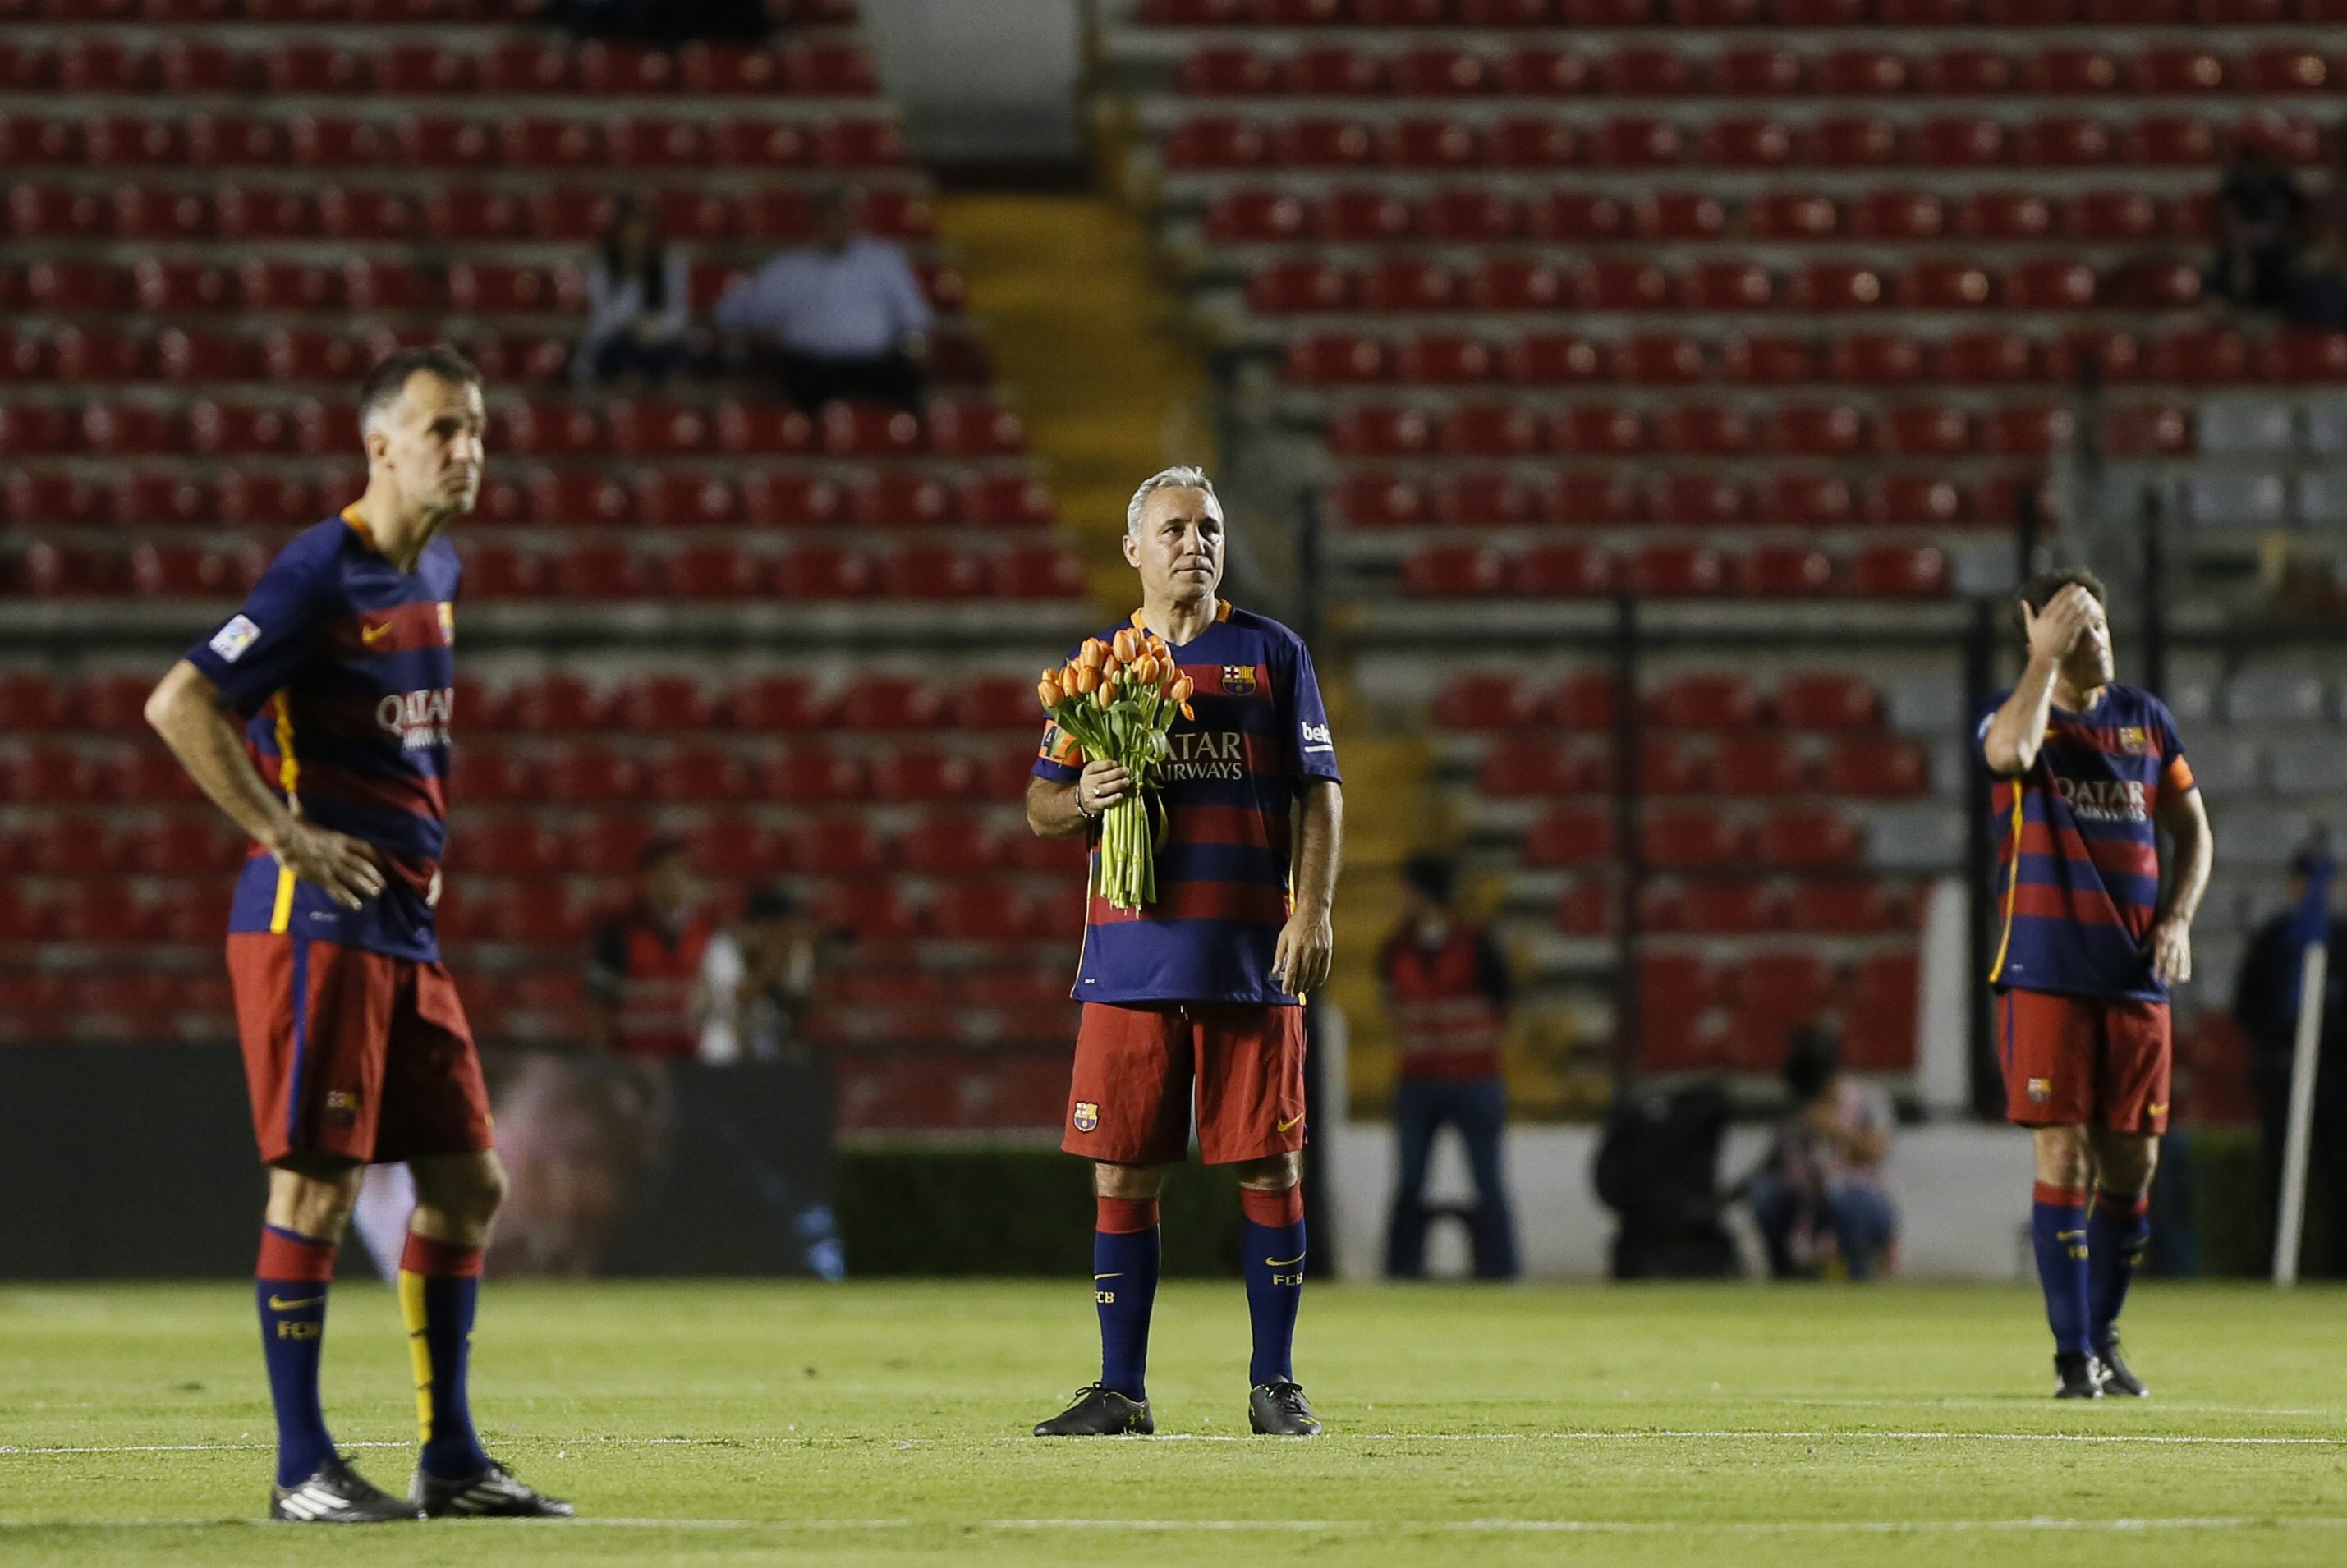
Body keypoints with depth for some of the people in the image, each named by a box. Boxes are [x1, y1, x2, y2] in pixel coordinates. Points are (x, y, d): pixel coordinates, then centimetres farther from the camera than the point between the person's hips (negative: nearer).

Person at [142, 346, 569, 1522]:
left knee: (466, 1181, 8)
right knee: (316, 1188, -6)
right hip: (316, 922, -9)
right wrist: (286, 835, -17)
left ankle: (450, 1460, 14)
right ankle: (301, 1470, -1)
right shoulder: (322, 573, -13)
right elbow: (179, 705, -18)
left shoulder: (436, 573, 14)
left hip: (403, 927, 9)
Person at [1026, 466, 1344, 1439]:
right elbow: (1040, 806, 14)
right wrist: (1080, 798, -9)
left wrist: (1313, 911, -7)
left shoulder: (1272, 654, 7)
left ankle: (1274, 1384, 8)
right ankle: (1121, 1390, 6)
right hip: (1130, 953, 1)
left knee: (1269, 1169, -1)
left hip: (1251, 957, -1)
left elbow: (1319, 793, 4)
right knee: (1122, 1174, 0)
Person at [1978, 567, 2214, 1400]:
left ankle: (2104, 1335, 22)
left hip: (2137, 975, 4)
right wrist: (2046, 658, -19)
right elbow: (2012, 749, -27)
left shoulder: (2146, 718, 11)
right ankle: (2074, 1355, -4)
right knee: (2064, 1158, -9)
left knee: (2132, 1165, 6)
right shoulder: (2013, 712, -1)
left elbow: (2192, 831, 19)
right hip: (2046, 975, -4)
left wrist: (2177, 917, 4)